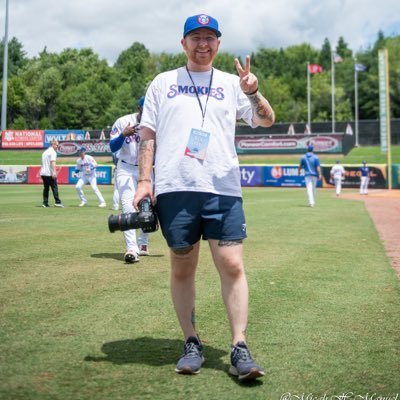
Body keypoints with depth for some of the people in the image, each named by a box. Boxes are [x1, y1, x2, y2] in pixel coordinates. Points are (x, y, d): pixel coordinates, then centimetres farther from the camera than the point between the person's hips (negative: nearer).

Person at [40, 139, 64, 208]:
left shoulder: (45, 152, 21)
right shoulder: (53, 152, -7)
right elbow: (53, 162, -20)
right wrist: (54, 172, -28)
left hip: (43, 173, 8)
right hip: (49, 173, -8)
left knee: (46, 188, 12)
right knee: (54, 187, -6)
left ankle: (45, 203, 8)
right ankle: (57, 202, -11)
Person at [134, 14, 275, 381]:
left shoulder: (231, 84, 14)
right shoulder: (163, 83, 15)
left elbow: (267, 120, 5)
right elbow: (148, 136, 12)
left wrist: (252, 93, -15)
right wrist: (144, 181, 2)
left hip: (223, 189, 0)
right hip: (174, 189, 1)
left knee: (232, 266, -6)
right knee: (182, 268, 5)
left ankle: (240, 349, 0)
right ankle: (191, 344, 17)